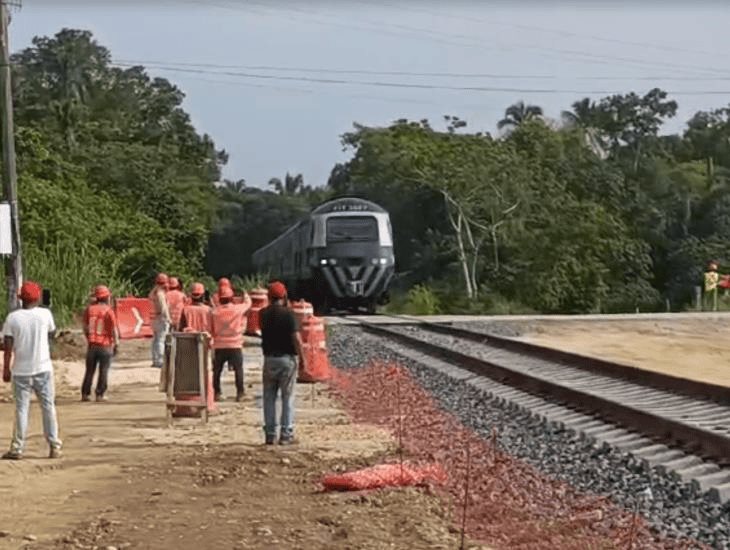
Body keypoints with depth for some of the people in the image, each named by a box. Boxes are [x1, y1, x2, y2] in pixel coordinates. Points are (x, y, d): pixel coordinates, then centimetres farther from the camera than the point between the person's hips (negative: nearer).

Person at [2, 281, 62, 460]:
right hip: (43, 369, 0)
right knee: (48, 407, 8)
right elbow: (51, 334, 13)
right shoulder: (45, 314, -4)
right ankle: (54, 447, 7)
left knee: (21, 408, 4)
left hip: (21, 371, 0)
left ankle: (17, 448, 3)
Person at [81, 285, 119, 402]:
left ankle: (85, 394, 11)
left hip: (92, 345, 4)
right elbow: (114, 330, -11)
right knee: (103, 371, 4)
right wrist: (116, 344, -2)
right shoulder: (108, 311, -11)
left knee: (90, 370, 12)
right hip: (105, 345, -4)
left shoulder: (89, 309, 2)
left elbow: (85, 328, 8)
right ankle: (100, 394, 3)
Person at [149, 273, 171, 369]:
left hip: (155, 319, 9)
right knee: (161, 340, -8)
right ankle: (160, 361, -10)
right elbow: (163, 308, -20)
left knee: (156, 339, 15)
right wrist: (168, 318, -18)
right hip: (162, 319, -9)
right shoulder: (160, 293, -17)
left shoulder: (154, 292, 10)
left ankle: (155, 360, 21)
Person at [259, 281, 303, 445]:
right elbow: (296, 338, -16)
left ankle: (270, 434, 10)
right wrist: (302, 357, -5)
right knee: (287, 397, 3)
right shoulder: (287, 313, -12)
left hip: (269, 358, 4)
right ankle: (286, 434, 2)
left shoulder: (263, 314, 3)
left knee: (269, 397, 10)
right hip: (286, 358, -4)